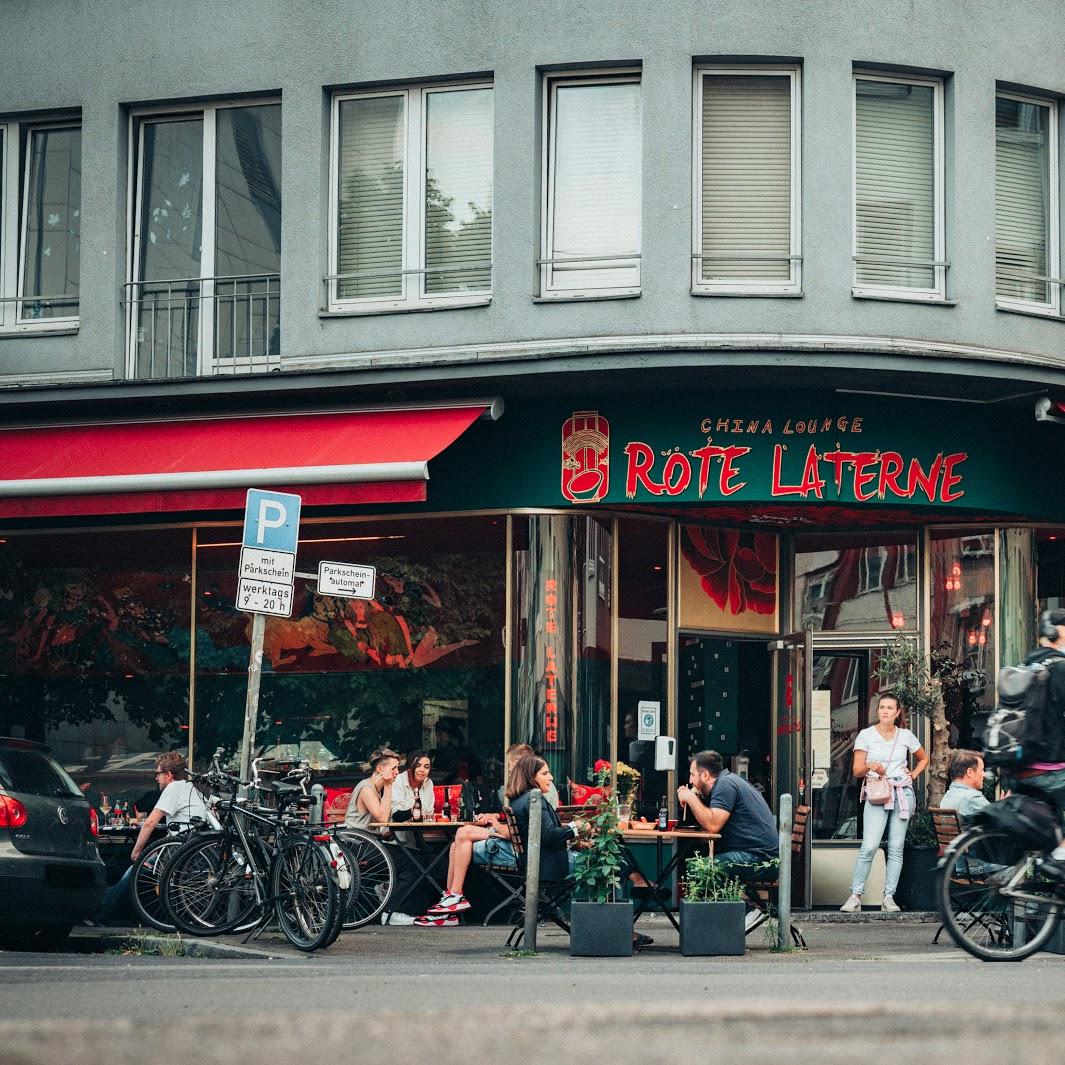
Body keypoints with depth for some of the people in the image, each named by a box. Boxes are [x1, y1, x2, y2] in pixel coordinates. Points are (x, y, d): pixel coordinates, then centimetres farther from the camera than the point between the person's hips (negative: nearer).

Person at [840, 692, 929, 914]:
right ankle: (855, 896, -10)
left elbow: (923, 759, 26)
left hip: (902, 794, 3)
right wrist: (869, 767, -21)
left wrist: (913, 774, 9)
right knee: (869, 846, -15)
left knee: (896, 849, 1)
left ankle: (889, 898, 5)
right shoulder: (866, 735, 2)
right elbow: (856, 771, 0)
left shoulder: (906, 736, 9)